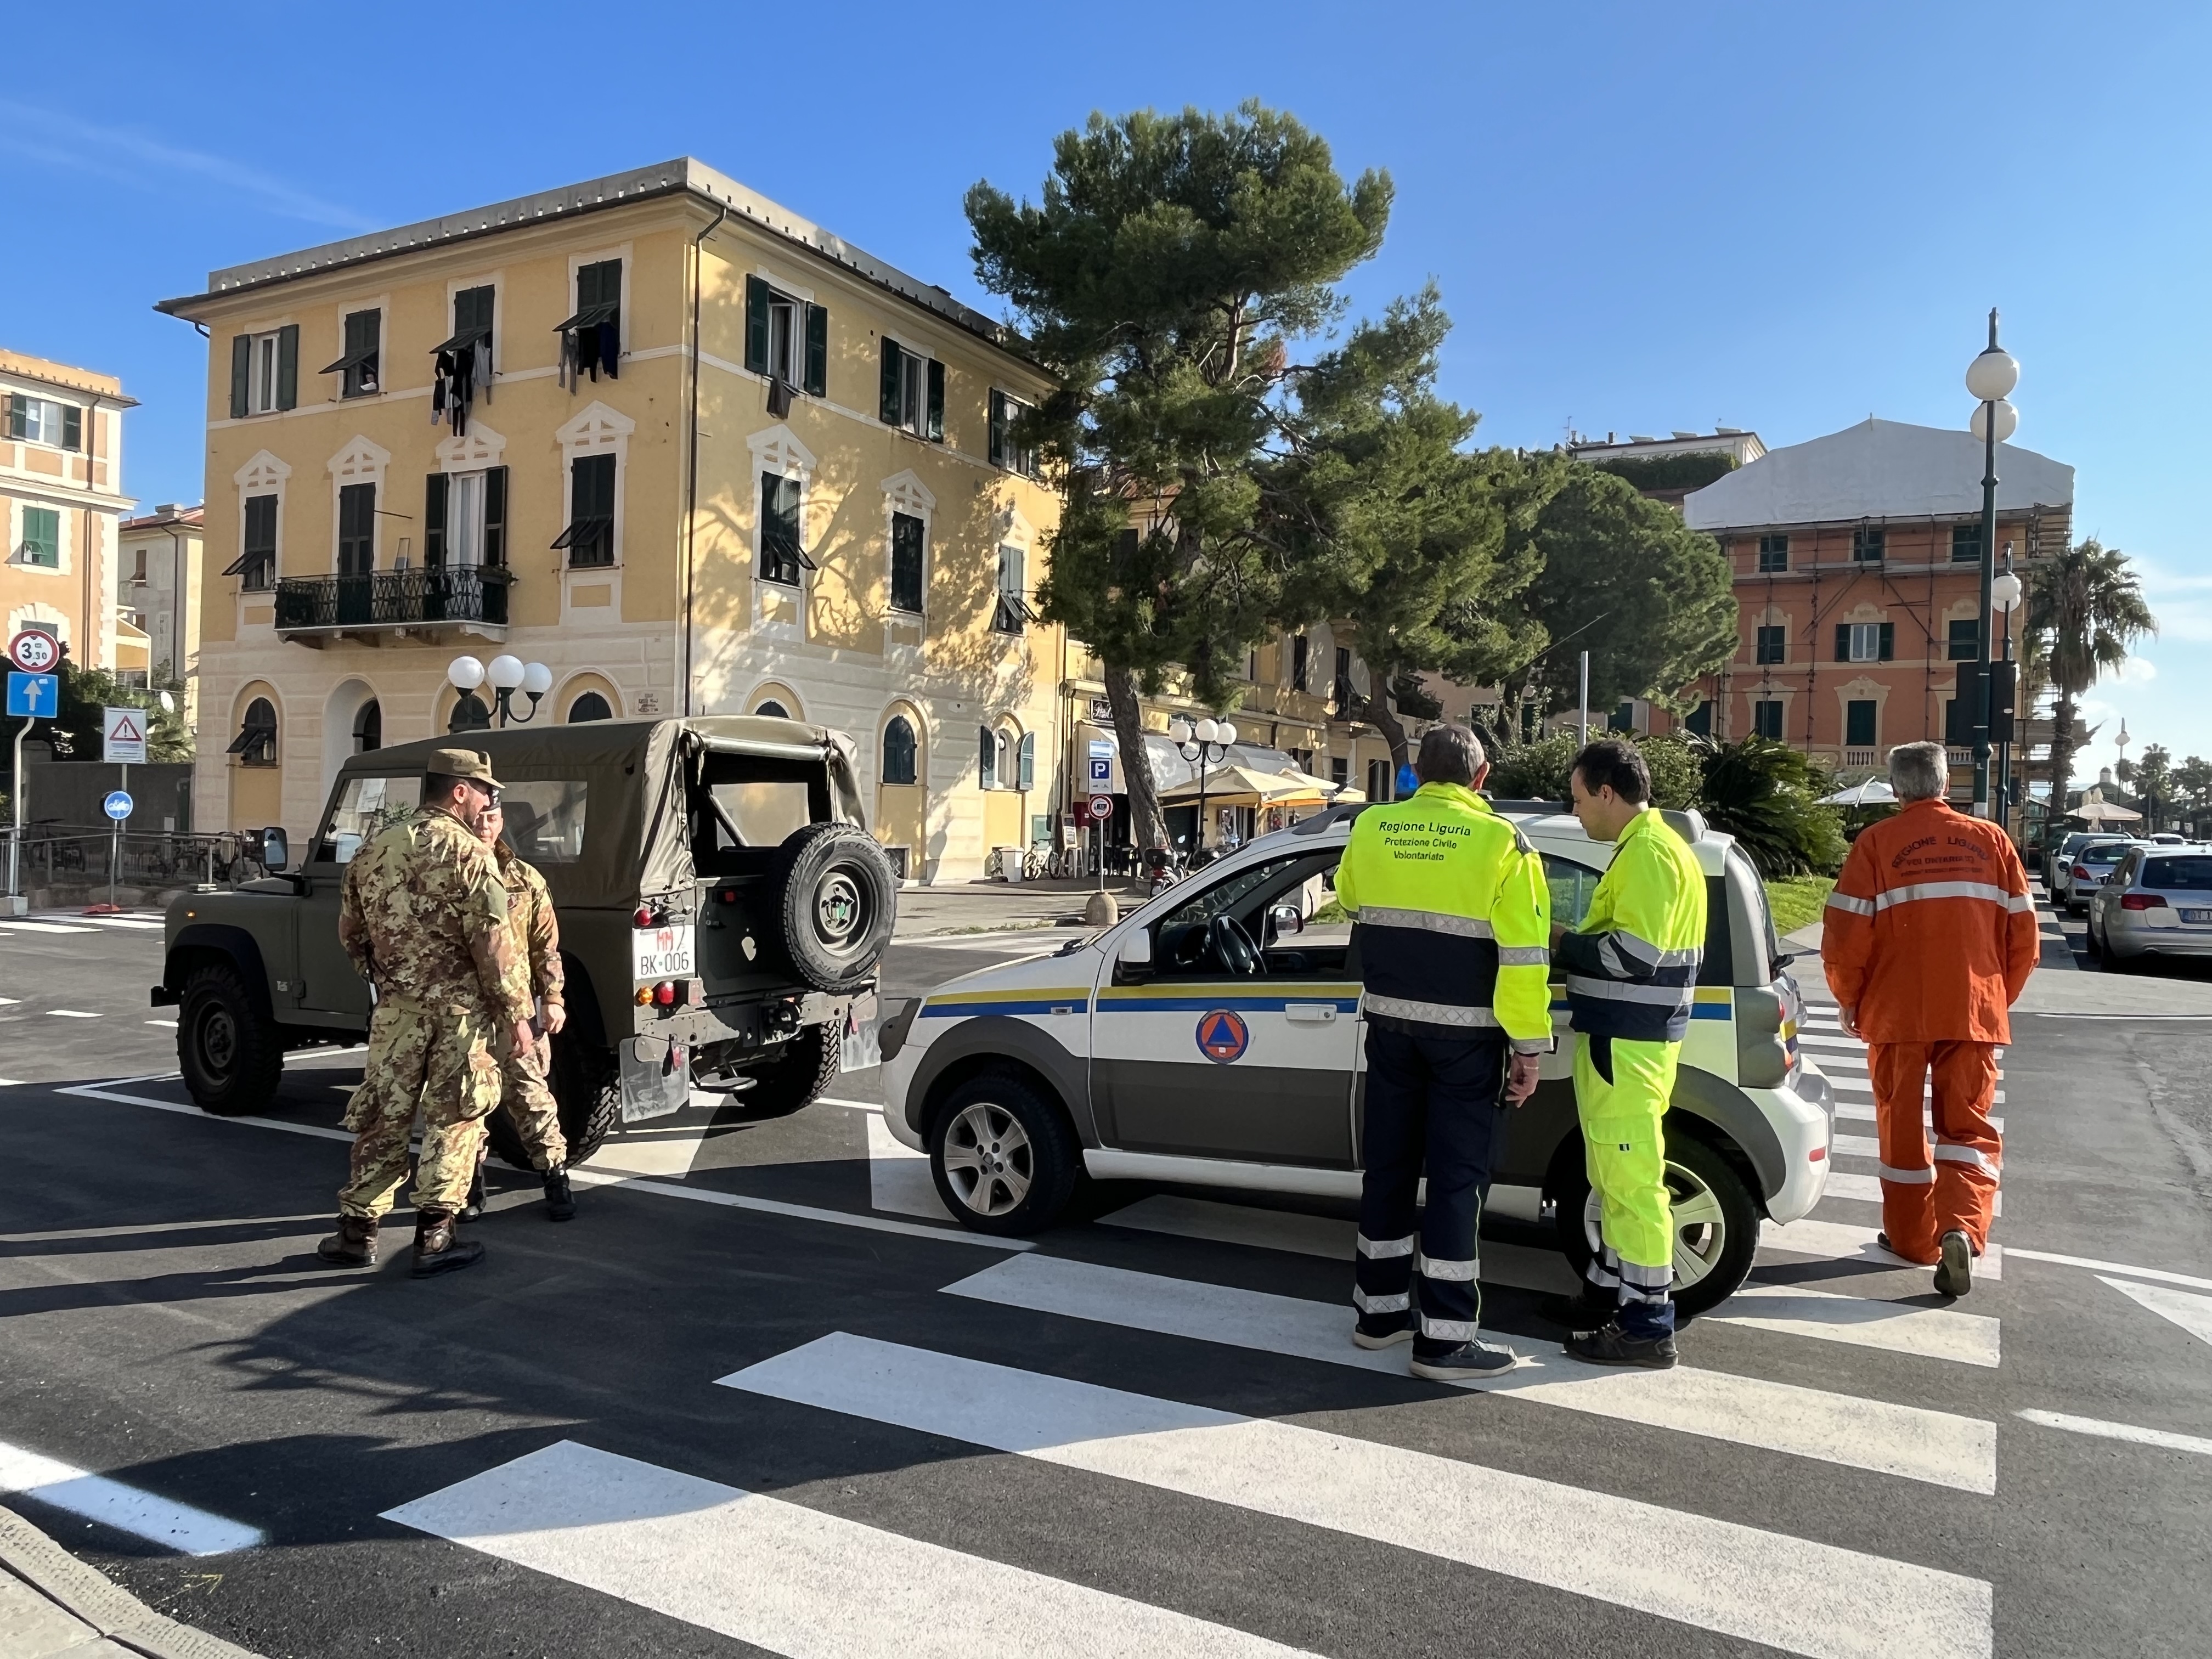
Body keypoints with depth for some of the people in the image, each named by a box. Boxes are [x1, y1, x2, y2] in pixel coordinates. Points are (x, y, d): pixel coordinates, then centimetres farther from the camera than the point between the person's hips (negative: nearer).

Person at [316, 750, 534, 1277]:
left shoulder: (373, 853, 9)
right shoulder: (468, 855, -12)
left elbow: (351, 934, 15)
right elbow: (493, 944, -15)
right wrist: (517, 1013, -10)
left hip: (396, 1007, 5)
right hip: (460, 1010, -5)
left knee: (383, 1119, 13)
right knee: (452, 1121, 3)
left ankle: (358, 1233, 19)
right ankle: (433, 1239, 6)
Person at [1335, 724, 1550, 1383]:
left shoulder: (1369, 830, 1)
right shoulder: (1500, 844, -12)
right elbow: (1523, 957, -13)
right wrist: (1529, 1046, -7)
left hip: (1391, 1023, 4)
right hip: (1466, 1033, -4)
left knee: (1388, 1166, 14)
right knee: (1457, 1179, 1)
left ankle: (1380, 1310, 24)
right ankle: (1445, 1339, 4)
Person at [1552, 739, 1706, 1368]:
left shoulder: (1648, 853, -17)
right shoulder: (1647, 846, 16)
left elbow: (1634, 955, -24)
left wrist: (1562, 943, -12)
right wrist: (1576, 942, 8)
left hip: (1627, 1046, -11)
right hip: (1625, 1039, 11)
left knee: (1631, 1180, -5)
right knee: (1616, 1176, 20)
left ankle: (1648, 1328, 3)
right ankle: (1609, 1287, 33)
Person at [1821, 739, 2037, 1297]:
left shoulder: (1878, 843, -5)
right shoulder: (1990, 840, 3)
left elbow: (1844, 933, -9)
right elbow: (2023, 934, 5)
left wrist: (1847, 997, 6)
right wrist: (2001, 996, 18)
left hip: (1897, 1011, -2)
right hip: (1974, 1012, 2)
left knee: (1902, 1125, 12)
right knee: (1967, 1125, 9)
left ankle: (1912, 1238, 20)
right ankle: (1962, 1227, -11)